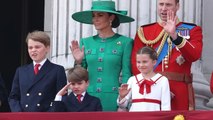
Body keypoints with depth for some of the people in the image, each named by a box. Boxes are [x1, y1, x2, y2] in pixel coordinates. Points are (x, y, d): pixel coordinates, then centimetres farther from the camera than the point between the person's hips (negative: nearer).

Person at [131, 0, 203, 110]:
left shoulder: (192, 30, 8)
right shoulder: (144, 31, 11)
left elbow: (195, 55, -12)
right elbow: (136, 64, 4)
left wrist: (174, 35, -24)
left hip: (180, 94, -1)